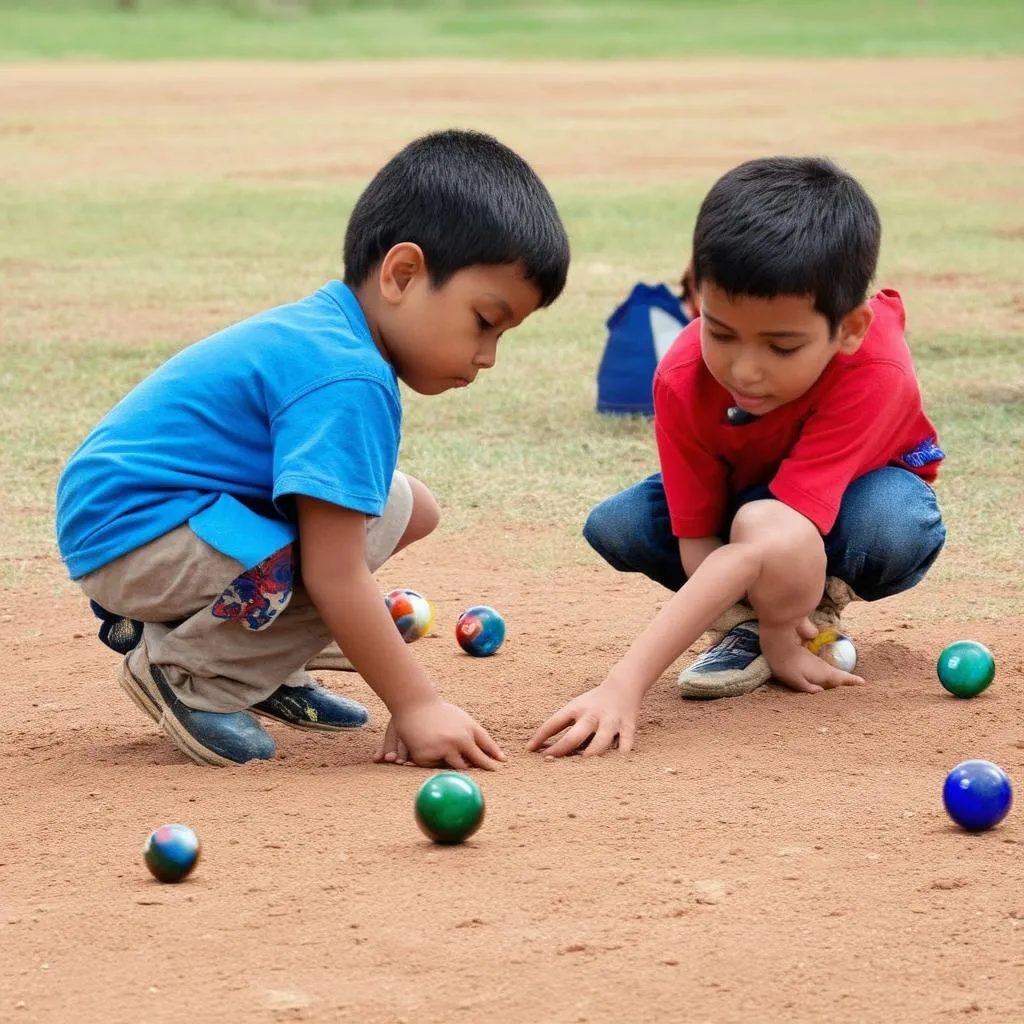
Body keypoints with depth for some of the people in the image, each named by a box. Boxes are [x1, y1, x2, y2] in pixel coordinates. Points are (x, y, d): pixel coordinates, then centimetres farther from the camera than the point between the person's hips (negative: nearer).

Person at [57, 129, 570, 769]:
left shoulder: (320, 331, 9)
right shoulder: (347, 381, -23)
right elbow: (333, 577, -26)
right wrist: (417, 705, -20)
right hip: (134, 536, -11)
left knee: (408, 508, 10)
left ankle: (260, 667, 9)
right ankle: (185, 671, -9)